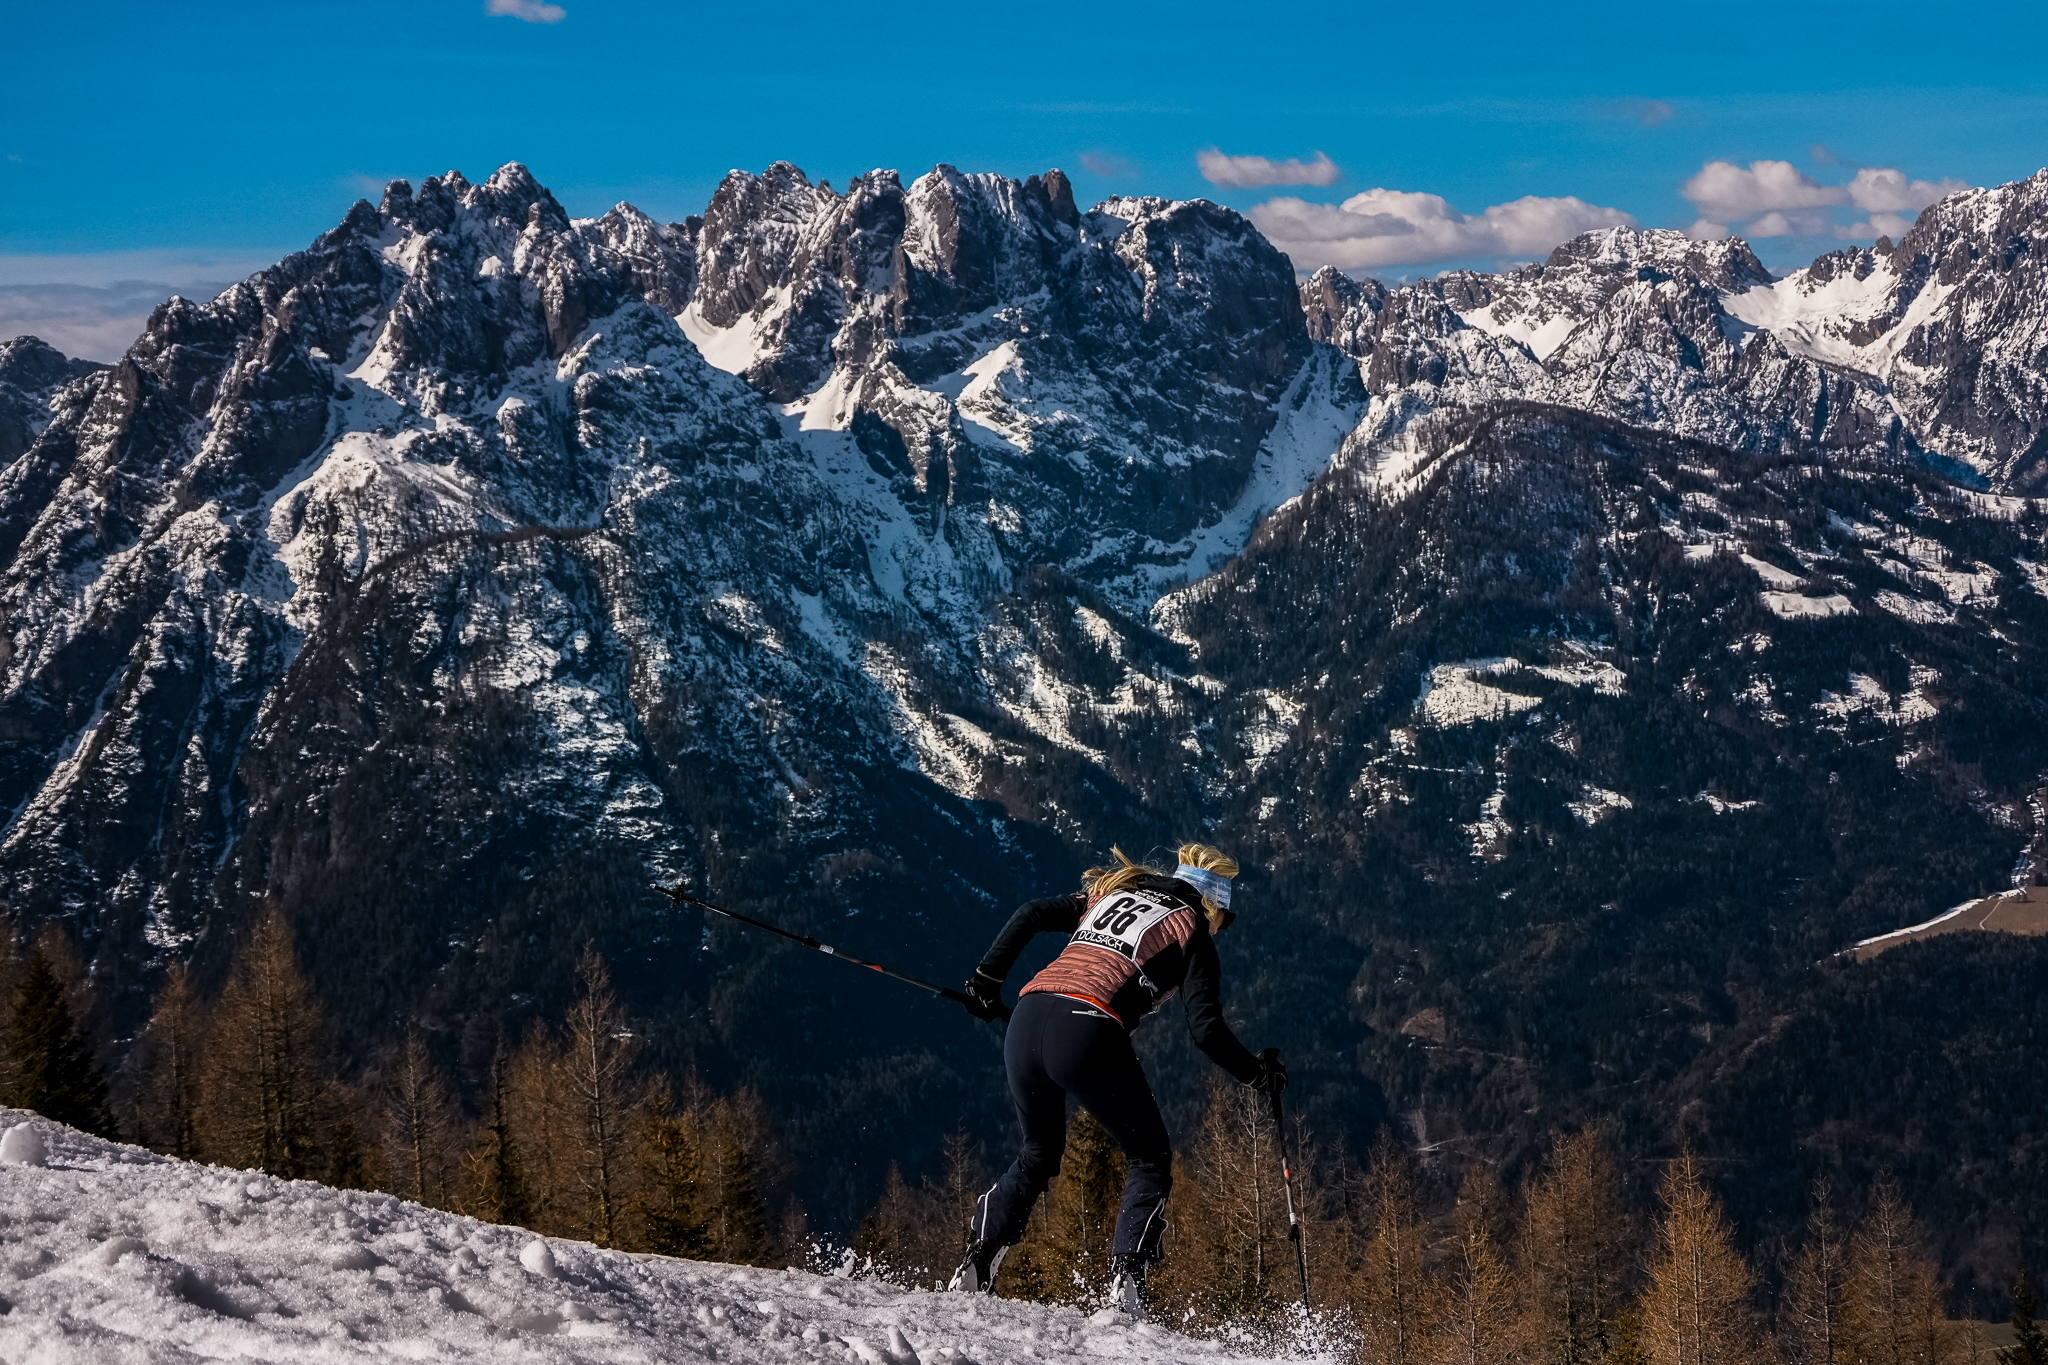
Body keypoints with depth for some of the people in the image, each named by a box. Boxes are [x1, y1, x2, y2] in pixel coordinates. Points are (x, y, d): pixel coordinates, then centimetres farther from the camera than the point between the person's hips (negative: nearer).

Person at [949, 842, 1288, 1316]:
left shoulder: (1109, 892, 28)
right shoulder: (1192, 931, 13)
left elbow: (1030, 915, 17)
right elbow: (1205, 1028, 3)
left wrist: (987, 977, 23)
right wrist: (1257, 1073, 17)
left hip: (1028, 1017, 5)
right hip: (1088, 1036, -5)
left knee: (1038, 1154, 28)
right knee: (1150, 1158, 15)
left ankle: (975, 1266, 16)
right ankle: (1126, 1279, -1)